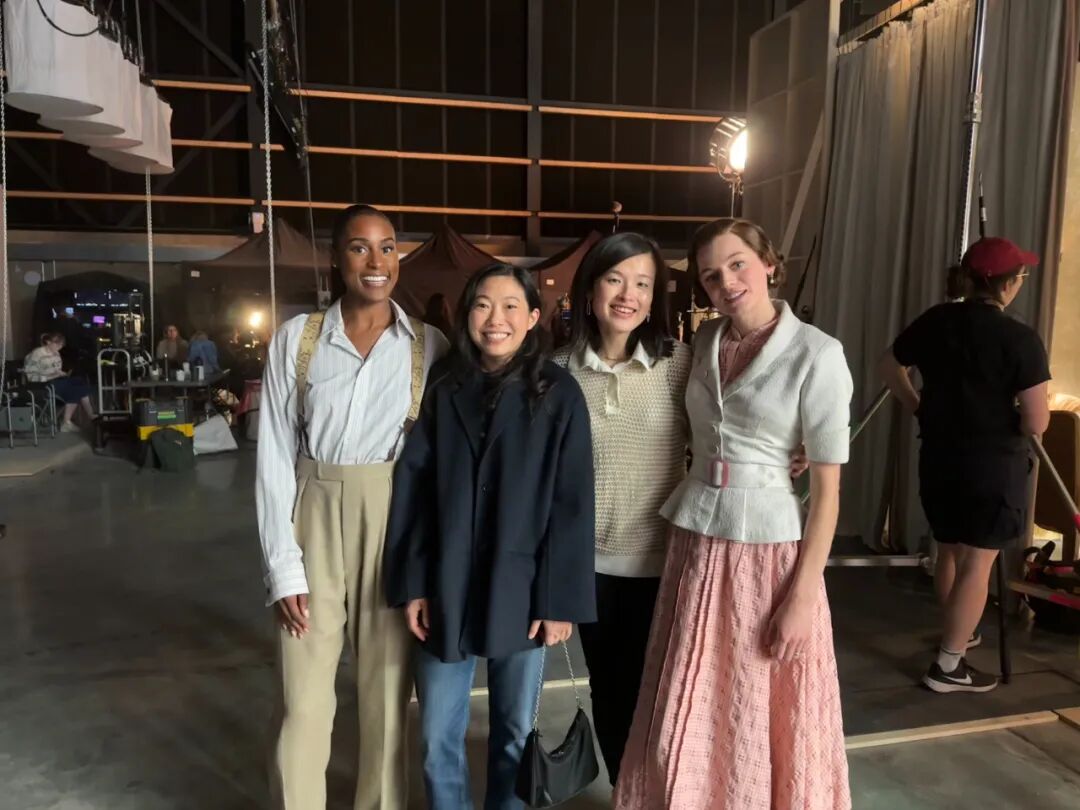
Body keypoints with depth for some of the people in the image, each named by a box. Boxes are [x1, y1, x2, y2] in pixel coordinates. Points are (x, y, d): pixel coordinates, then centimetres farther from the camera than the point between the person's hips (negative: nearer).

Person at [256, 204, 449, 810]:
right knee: (302, 700, 7)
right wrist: (283, 565, -5)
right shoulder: (297, 338, -1)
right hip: (314, 520, 0)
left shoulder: (429, 345, 0)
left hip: (397, 525, 0)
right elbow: (275, 457, -1)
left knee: (388, 690, 11)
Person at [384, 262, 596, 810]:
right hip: (446, 588, 2)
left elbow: (572, 504, -6)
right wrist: (412, 584, -3)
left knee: (514, 731, 15)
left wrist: (559, 600, -8)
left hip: (520, 591, -1)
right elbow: (410, 489, 0)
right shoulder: (442, 390, 0)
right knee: (437, 737, 11)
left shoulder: (558, 394, -6)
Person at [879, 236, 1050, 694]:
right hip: (993, 464, -5)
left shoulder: (934, 321, -1)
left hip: (938, 458, 6)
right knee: (978, 560, 3)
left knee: (949, 549, 20)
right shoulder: (1021, 340, -17)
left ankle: (958, 634, 39)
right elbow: (1036, 424, -15)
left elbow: (890, 368, 11)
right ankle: (948, 665, 8)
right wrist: (1011, 414, 6)